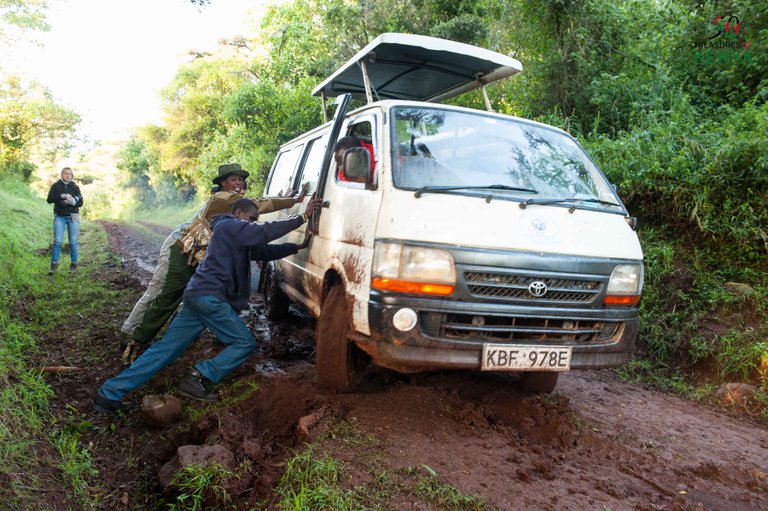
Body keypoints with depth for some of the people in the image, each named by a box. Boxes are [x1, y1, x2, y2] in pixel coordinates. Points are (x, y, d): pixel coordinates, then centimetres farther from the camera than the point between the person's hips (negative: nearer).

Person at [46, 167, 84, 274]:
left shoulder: (75, 187, 10)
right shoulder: (55, 186, 8)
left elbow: (80, 203, 5)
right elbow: (49, 199, -3)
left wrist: (72, 201, -16)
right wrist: (62, 196, -15)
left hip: (73, 216, 1)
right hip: (59, 216, -1)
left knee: (73, 241, 0)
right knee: (58, 240, -8)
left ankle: (74, 264, 7)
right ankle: (54, 264, -5)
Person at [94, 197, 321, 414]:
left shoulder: (239, 237, 29)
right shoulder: (230, 226, -1)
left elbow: (266, 250, 27)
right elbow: (266, 231, -14)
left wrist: (298, 246, 18)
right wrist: (302, 217, -13)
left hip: (197, 296, 10)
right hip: (210, 297, -10)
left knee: (165, 348, 7)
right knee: (245, 342, -4)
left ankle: (109, 393, 7)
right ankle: (198, 378, -12)